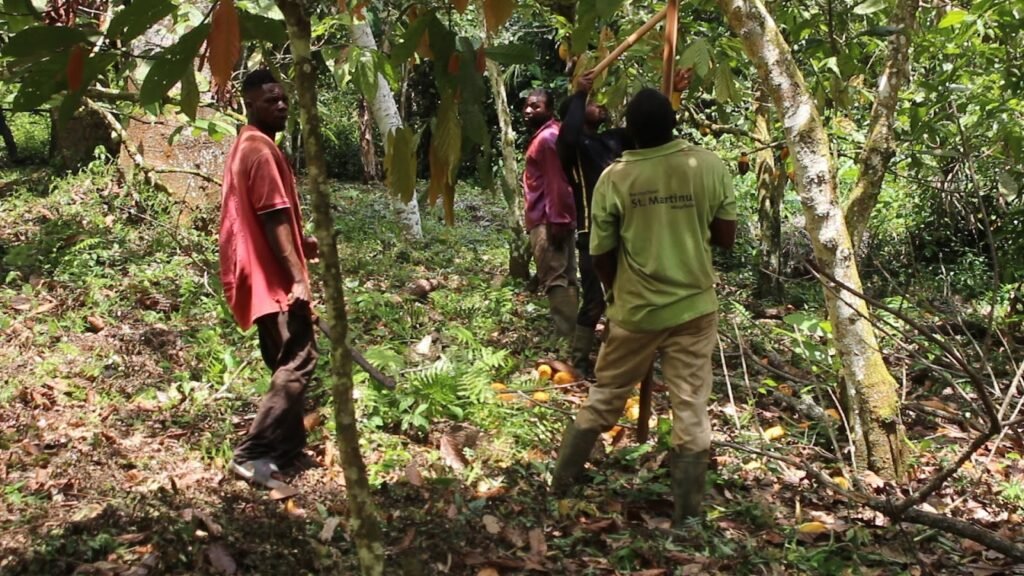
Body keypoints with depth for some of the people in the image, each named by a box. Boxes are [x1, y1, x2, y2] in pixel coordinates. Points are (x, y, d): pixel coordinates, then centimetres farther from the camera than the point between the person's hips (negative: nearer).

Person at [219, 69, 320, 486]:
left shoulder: (247, 147, 19)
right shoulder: (261, 150, -14)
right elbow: (275, 218, -21)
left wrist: (302, 246, 24)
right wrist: (298, 278, -24)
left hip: (265, 276, 11)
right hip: (275, 278, -11)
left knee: (286, 362, 15)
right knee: (297, 363, -11)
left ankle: (288, 447, 22)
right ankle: (251, 454, -12)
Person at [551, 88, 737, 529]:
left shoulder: (613, 178, -9)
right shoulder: (710, 166, -8)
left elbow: (601, 255, -2)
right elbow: (726, 237, -1)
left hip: (634, 311, 0)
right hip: (693, 308, 0)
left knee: (604, 398, 16)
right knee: (690, 410, 7)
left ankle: (562, 478, 29)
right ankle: (686, 513, 13)